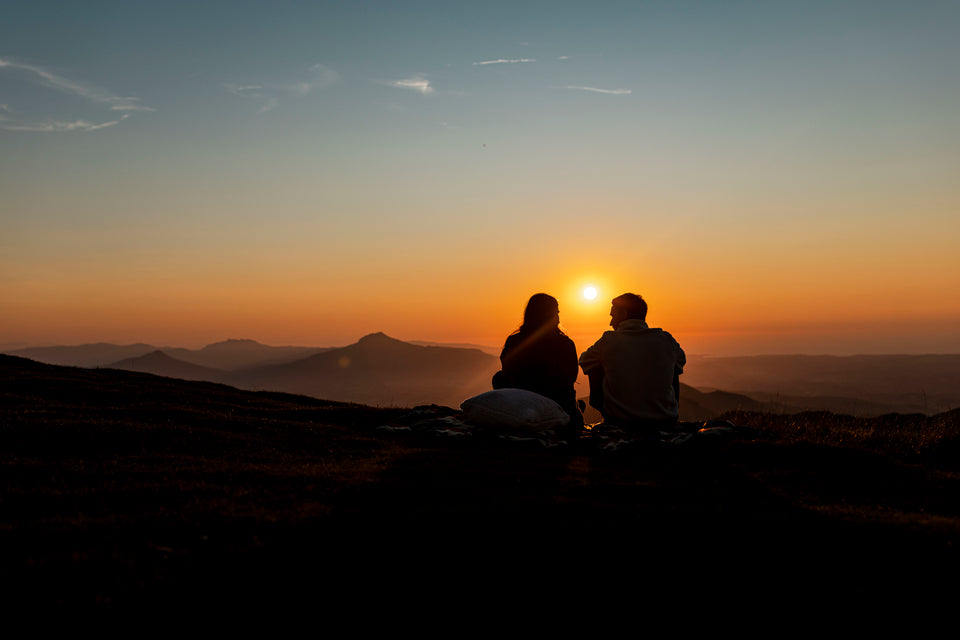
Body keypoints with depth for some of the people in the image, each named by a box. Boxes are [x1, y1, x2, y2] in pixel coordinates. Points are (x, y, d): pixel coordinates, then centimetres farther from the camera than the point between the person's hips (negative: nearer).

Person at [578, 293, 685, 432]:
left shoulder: (609, 340, -8)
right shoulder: (666, 339, -3)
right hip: (665, 423, 2)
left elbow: (584, 362, 12)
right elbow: (681, 361, 20)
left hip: (619, 422, -2)